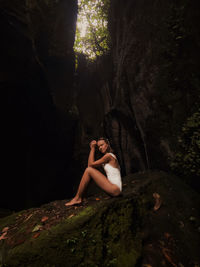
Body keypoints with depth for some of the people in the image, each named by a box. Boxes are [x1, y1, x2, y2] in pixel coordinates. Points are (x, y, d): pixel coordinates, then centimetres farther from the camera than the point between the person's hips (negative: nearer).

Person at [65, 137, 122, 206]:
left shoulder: (109, 155, -12)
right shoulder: (107, 157, 16)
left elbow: (91, 164, -11)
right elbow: (90, 165, 12)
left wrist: (92, 148, -5)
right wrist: (92, 148, 9)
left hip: (115, 189, -10)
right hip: (113, 188, 10)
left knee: (89, 170, -13)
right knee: (90, 168, 10)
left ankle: (77, 198, -1)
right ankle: (80, 197, 11)